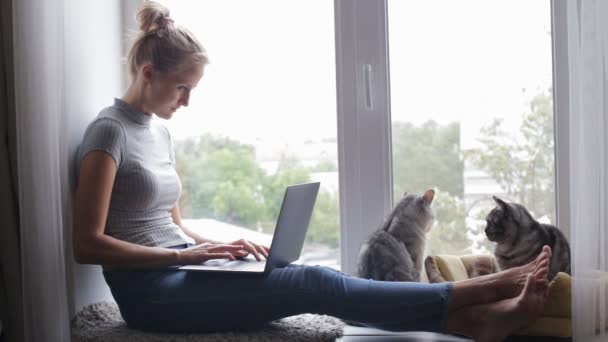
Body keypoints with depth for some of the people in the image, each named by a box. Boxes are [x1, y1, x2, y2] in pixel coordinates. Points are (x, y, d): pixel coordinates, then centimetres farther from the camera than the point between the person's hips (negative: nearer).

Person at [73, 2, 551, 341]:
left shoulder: (159, 133, 15)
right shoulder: (109, 131, -11)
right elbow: (87, 244, -16)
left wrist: (217, 247, 0)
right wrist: (183, 255, -18)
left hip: (178, 275, 8)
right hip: (150, 292, -8)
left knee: (314, 280, -13)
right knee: (312, 284, -20)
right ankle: (481, 289, -21)